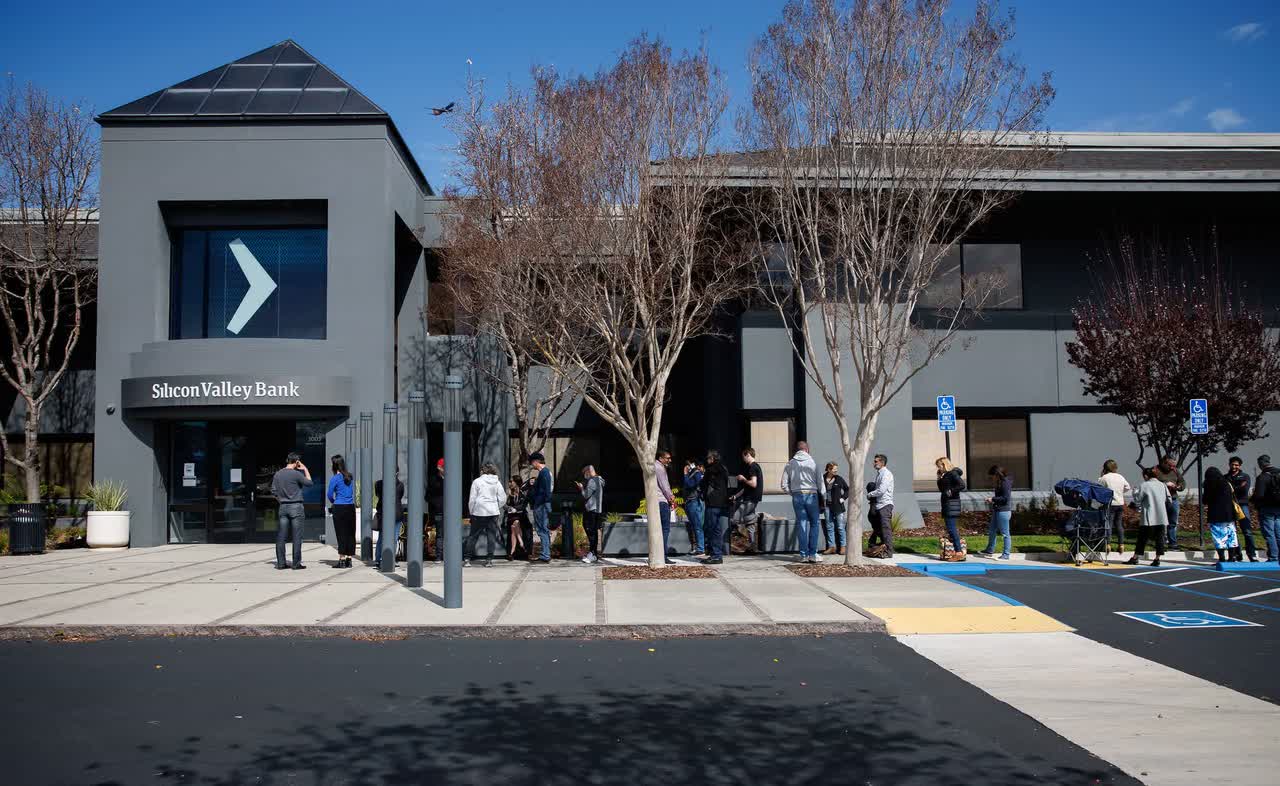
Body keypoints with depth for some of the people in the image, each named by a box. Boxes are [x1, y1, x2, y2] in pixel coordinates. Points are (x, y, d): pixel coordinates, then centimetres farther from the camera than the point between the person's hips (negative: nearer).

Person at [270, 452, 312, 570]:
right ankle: (296, 563, 1)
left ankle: (280, 563, 8)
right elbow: (309, 483, 1)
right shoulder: (296, 474, -12)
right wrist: (305, 469, 8)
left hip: (283, 507, 5)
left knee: (281, 537, 7)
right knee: (297, 537, 0)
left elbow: (273, 491, 8)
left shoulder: (277, 474, 5)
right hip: (296, 507, -5)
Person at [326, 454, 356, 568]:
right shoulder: (349, 477, 10)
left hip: (340, 508, -5)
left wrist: (333, 502, 19)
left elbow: (330, 495, -3)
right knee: (350, 533, 8)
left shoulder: (335, 478, -8)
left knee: (341, 533, -2)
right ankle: (349, 559, 11)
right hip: (351, 507, 6)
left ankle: (342, 559, -2)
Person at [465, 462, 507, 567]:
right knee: (491, 535, 6)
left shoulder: (477, 481, -3)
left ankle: (467, 559, 3)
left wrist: (471, 511, 10)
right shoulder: (497, 483, 4)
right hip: (493, 512, 2)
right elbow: (503, 499, 6)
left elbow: (472, 499, -1)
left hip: (479, 512, -2)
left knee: (473, 535, 5)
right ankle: (489, 559, 3)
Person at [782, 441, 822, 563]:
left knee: (801, 525, 6)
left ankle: (804, 554, 7)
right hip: (811, 495, -2)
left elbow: (784, 485, 2)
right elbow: (820, 482, -4)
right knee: (814, 524, 7)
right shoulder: (813, 462, -3)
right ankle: (813, 554, 3)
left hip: (797, 496, 2)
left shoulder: (790, 463, 4)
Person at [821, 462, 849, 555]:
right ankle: (831, 546, 14)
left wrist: (843, 497, -2)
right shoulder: (822, 479, -1)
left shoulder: (839, 479, -2)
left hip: (838, 506, -2)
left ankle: (842, 546, 9)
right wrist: (822, 502, 1)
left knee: (840, 527, 1)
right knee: (829, 527, 7)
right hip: (827, 506, 2)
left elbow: (847, 489, 9)